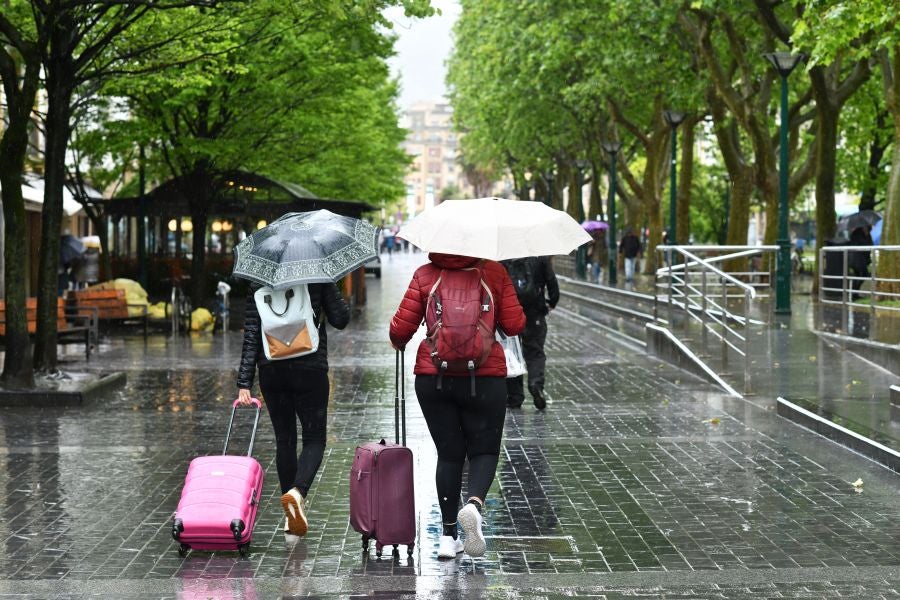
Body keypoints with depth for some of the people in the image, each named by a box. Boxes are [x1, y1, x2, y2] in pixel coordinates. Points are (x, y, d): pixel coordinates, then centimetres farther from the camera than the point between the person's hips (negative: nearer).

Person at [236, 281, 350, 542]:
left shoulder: (258, 284, 1)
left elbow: (251, 335, -1)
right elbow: (340, 320, -4)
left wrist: (244, 383, -2)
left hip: (271, 371, 3)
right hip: (310, 369, -3)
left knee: (284, 440, 12)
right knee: (314, 439, 7)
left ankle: (292, 522, 15)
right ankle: (298, 491, -23)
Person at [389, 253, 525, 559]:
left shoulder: (424, 275, -1)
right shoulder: (494, 272, -2)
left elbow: (401, 328, -2)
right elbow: (514, 325, -1)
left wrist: (398, 343, 20)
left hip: (433, 378, 1)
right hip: (485, 378, -1)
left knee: (448, 454, 13)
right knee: (484, 450, 11)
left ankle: (448, 536, 13)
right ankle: (474, 503, -20)